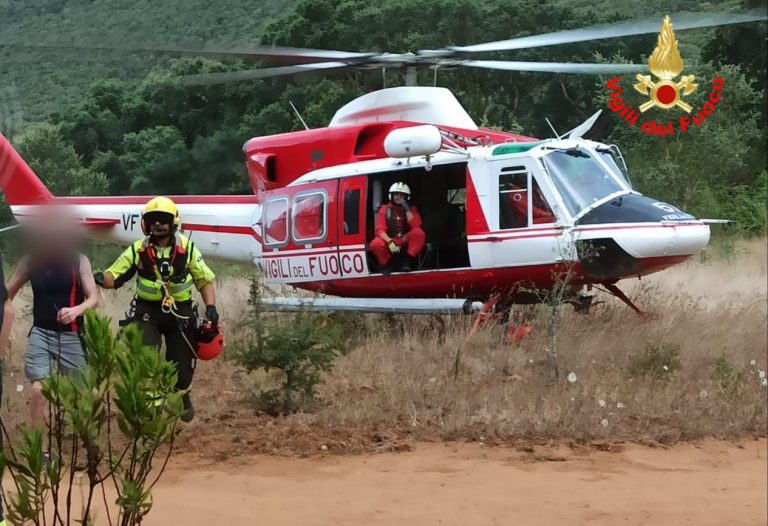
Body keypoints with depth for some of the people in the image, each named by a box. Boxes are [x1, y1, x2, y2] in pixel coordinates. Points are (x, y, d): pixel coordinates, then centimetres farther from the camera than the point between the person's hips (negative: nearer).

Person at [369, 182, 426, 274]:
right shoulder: (385, 209, 0)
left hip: (406, 241, 1)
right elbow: (380, 229, -11)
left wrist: (407, 209, -19)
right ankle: (386, 264, -4)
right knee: (375, 244, -34)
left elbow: (416, 226, -13)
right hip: (389, 240, -1)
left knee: (418, 232, -31)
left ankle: (407, 261, -18)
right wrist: (390, 242, -29)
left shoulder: (411, 208, 4)